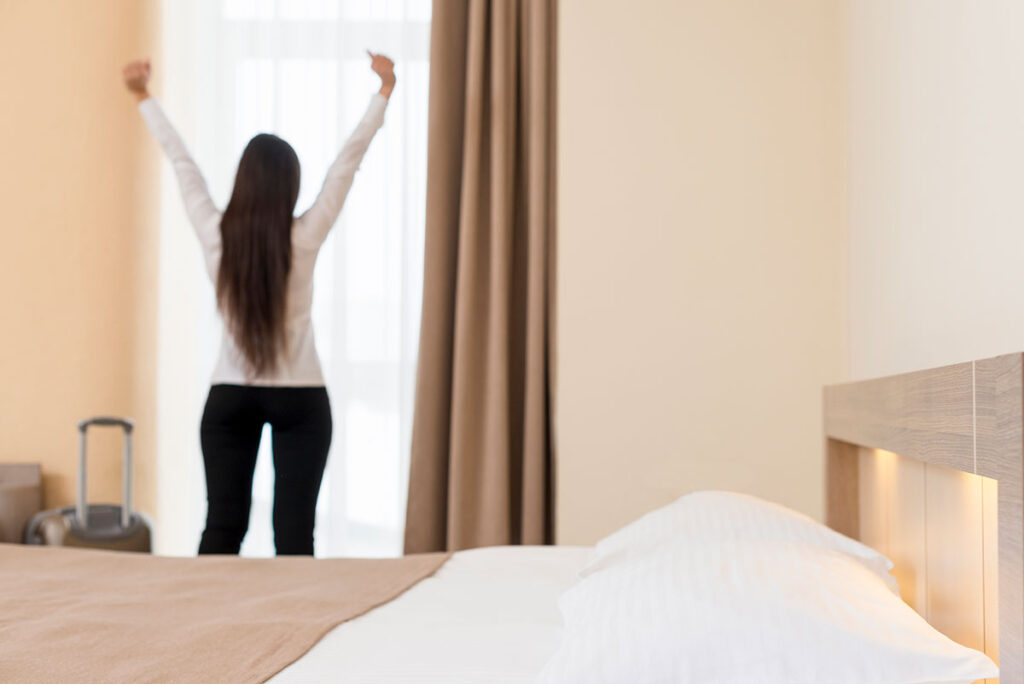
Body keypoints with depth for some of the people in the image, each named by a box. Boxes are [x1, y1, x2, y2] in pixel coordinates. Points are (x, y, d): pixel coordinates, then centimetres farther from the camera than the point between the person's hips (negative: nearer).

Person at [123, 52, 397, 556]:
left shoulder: (216, 236, -7)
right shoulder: (303, 239, -12)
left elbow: (180, 161, 5)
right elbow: (347, 162, -4)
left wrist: (143, 97, 18)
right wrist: (384, 90, 5)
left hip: (229, 399, 2)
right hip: (300, 401, -2)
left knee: (222, 527, 7)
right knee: (294, 530, 0)